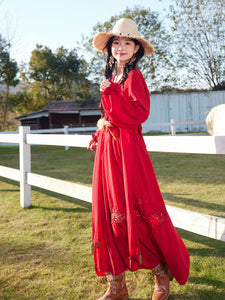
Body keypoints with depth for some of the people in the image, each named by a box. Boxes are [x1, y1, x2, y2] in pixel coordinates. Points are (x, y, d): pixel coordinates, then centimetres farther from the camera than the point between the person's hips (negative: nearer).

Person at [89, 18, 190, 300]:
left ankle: (162, 275, 18)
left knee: (137, 212, -3)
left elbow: (140, 113, -18)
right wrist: (101, 128, 10)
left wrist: (109, 93, -15)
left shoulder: (134, 76, -4)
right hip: (107, 151, 8)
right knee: (109, 212, 5)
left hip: (128, 150, -8)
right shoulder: (112, 77, 18)